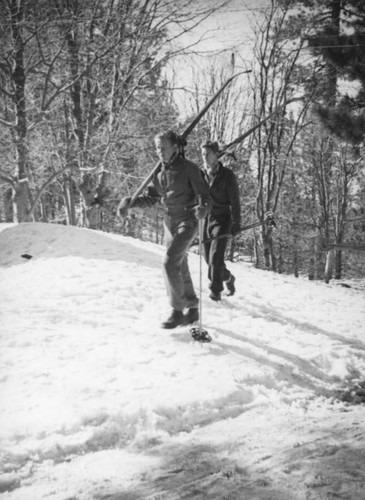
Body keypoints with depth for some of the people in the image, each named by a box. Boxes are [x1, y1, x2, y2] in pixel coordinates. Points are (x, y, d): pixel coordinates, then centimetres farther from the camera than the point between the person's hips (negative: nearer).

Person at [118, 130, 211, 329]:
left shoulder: (188, 168, -11)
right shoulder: (160, 172, 7)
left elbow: (204, 196, -12)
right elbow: (151, 197, 14)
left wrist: (202, 208, -35)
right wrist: (129, 201, -1)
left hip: (187, 222, -7)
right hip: (169, 224, 7)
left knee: (170, 262, -19)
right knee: (180, 268, 12)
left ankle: (177, 311, -9)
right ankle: (192, 309, 26)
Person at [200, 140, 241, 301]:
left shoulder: (227, 175, -6)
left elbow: (235, 201, -5)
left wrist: (236, 224, -9)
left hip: (222, 220, -5)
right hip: (205, 219, 5)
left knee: (216, 256, -15)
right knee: (209, 258, 8)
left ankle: (216, 290, -5)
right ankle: (228, 278, 33)